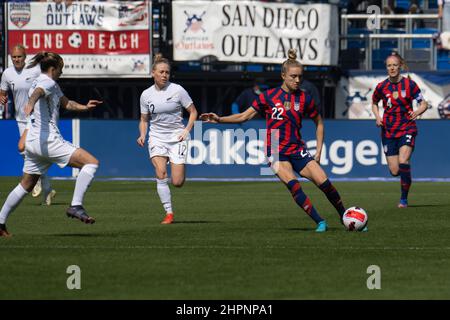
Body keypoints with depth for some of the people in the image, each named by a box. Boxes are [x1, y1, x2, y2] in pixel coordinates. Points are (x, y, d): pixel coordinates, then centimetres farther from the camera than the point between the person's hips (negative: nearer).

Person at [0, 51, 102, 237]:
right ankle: (76, 206, -23)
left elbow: (65, 103, 32)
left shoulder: (52, 84, 22)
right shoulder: (47, 82, -9)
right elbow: (38, 92, -32)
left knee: (26, 186, 20)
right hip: (48, 140, -10)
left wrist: (84, 107, 15)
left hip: (33, 141, 11)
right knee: (91, 162, -15)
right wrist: (31, 102, -55)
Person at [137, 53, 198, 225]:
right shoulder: (146, 95, 1)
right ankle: (169, 213, -13)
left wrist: (186, 130, -10)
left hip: (176, 137, -2)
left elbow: (193, 112, 3)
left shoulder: (177, 90, -6)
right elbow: (144, 120, 13)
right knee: (161, 174, -20)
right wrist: (142, 135, -5)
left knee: (177, 183, -8)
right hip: (157, 138, 2)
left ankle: (181, 169, 30)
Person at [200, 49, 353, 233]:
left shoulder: (305, 99, 1)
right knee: (293, 184, -27)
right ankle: (320, 222, -23)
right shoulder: (269, 96, -2)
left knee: (324, 182, -13)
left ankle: (346, 217, 8)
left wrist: (318, 151, 7)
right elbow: (245, 116, 5)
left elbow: (319, 123, 15)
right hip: (276, 152, -2)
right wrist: (220, 120, -6)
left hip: (297, 150, 2)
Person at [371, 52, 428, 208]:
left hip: (407, 128, -2)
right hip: (388, 130, 2)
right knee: (394, 171, -3)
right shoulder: (381, 87, 0)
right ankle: (406, 170, 38)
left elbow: (423, 104, 0)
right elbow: (374, 103, 19)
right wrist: (378, 117, 0)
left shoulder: (409, 84, -6)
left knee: (403, 162, -23)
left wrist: (417, 112, -21)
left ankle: (404, 199, -8)